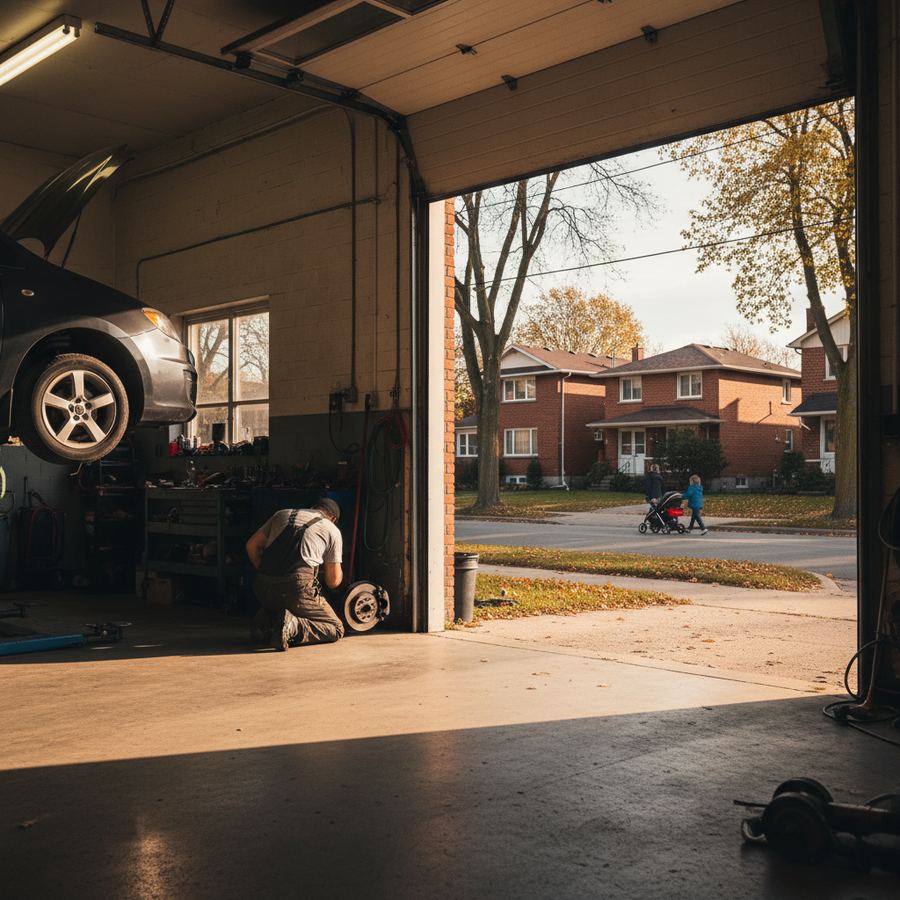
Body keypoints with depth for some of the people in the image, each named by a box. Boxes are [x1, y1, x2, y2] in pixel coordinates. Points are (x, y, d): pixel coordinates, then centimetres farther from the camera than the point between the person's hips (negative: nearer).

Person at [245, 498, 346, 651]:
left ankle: (265, 620, 5)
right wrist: (339, 571, 37)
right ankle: (293, 628, -17)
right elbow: (333, 581, 14)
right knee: (336, 629, 9)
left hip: (263, 587, 5)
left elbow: (252, 545, 21)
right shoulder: (332, 530, 14)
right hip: (297, 588, -5)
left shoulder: (282, 514, 25)